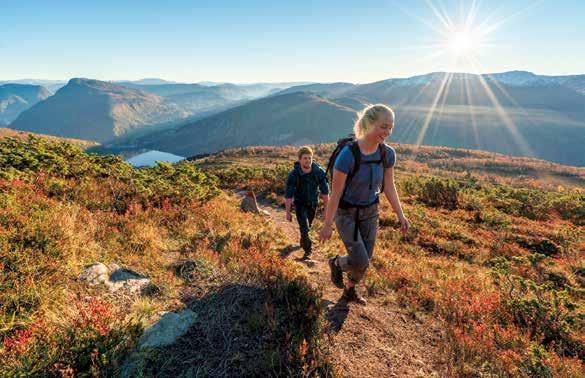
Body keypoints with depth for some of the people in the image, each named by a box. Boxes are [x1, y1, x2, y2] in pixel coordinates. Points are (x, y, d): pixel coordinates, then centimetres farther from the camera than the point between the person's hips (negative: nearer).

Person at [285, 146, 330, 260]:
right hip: (300, 204, -3)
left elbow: (325, 192, -14)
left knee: (308, 225, 22)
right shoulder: (293, 175, -27)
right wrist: (288, 212, -15)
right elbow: (288, 195, -19)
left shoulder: (319, 172, -23)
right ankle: (308, 250, 6)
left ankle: (303, 242, 50)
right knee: (304, 227, -13)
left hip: (313, 203, 3)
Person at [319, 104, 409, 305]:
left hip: (370, 212, 5)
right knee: (360, 262, -8)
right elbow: (335, 192, -22)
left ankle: (349, 291, 41)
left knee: (365, 260, 12)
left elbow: (389, 187, 2)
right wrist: (327, 225, -15)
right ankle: (336, 263, 28)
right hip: (346, 213, -5)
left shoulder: (388, 154, -11)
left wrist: (401, 215, -1)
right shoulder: (348, 153, -28)